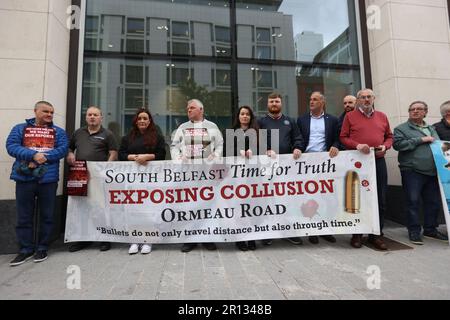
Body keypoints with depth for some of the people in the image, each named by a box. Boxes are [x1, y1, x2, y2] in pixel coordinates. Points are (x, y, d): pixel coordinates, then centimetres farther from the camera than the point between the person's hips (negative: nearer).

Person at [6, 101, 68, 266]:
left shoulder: (58, 132, 10)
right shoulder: (20, 128, 10)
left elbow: (63, 149, -4)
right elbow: (11, 146, -4)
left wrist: (44, 157, -16)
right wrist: (33, 155, -18)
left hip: (48, 178, 0)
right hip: (24, 178, 0)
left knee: (47, 215, 6)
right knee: (24, 216, 7)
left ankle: (42, 248, 20)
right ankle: (26, 249, 20)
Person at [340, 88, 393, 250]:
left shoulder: (382, 116, 16)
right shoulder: (350, 116, 6)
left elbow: (389, 136, 19)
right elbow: (343, 137, 2)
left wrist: (385, 146, -2)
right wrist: (357, 145, -14)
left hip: (378, 160, 4)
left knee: (380, 199, 4)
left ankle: (375, 234, 18)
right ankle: (357, 234, 14)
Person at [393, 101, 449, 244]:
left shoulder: (431, 129, 22)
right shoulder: (401, 128, 2)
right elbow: (398, 144, -14)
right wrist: (421, 140, -12)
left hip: (432, 172, 6)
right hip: (412, 171, -6)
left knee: (434, 202, 11)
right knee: (413, 202, -3)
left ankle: (430, 229, 26)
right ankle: (414, 231, 7)